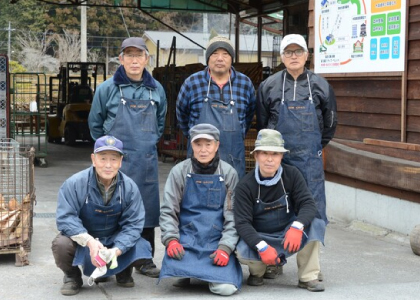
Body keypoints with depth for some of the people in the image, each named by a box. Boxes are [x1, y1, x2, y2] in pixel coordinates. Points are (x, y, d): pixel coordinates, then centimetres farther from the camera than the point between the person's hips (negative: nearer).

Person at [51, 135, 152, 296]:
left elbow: (133, 224, -14)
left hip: (115, 240, 2)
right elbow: (65, 218, -23)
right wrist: (89, 241, -39)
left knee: (140, 245, -25)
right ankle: (72, 277, 3)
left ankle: (123, 272, 13)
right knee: (61, 244, -33)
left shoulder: (129, 187, -14)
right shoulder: (75, 183, -20)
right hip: (82, 239, -1)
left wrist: (117, 250, -31)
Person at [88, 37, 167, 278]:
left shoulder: (156, 89, 7)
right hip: (116, 161, -3)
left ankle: (145, 260, 18)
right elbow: (96, 123, 8)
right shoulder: (108, 88, -2)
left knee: (147, 208, 7)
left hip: (147, 161, 3)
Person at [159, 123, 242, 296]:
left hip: (217, 241, 0)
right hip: (186, 239, 0)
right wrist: (171, 239, -14)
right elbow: (168, 211, 3)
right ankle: (188, 271, 6)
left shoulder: (229, 174, 2)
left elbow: (233, 217, 0)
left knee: (225, 288, -23)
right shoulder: (179, 172, 3)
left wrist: (225, 248, -13)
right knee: (177, 277, -29)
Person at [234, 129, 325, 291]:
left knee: (314, 225, -27)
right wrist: (262, 247, -37)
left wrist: (297, 227, -38)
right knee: (242, 252, -34)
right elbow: (242, 223, -21)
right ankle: (257, 272, 3)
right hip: (258, 237, -2)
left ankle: (308, 277, -13)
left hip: (288, 235, 2)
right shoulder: (245, 186, -15)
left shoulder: (292, 174, -9)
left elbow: (308, 204, -17)